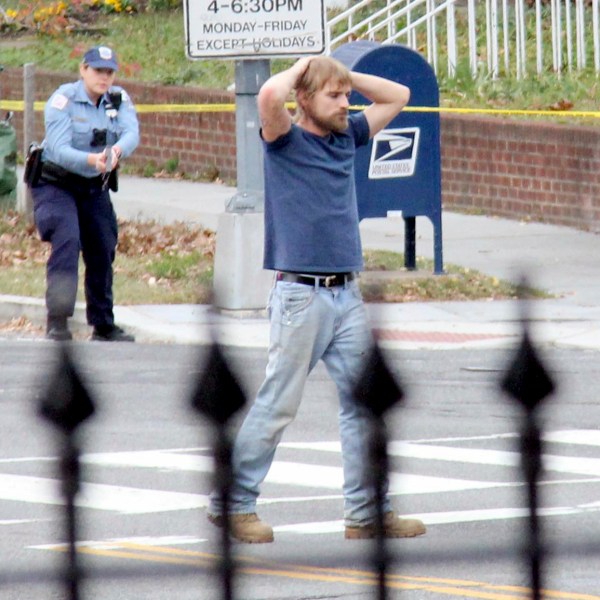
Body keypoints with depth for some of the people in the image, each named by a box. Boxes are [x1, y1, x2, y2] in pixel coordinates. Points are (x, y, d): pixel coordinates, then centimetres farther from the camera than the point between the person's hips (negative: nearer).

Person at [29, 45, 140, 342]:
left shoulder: (119, 100, -2)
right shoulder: (63, 100, -17)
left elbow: (132, 133, -20)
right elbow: (58, 150, -27)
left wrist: (117, 151, -43)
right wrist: (92, 160, -46)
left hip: (95, 187, 6)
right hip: (55, 184, -5)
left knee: (103, 249, 8)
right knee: (67, 241, -24)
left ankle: (103, 325, 23)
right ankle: (57, 320, -27)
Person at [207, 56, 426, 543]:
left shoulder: (347, 137, 15)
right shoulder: (286, 141, -3)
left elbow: (397, 96, 25)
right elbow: (270, 97, -24)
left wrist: (343, 74, 13)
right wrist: (300, 69, -5)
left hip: (347, 294, 7)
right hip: (301, 295, -7)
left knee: (364, 402, 5)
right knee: (278, 405, -3)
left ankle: (367, 512, 10)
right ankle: (232, 504, 7)